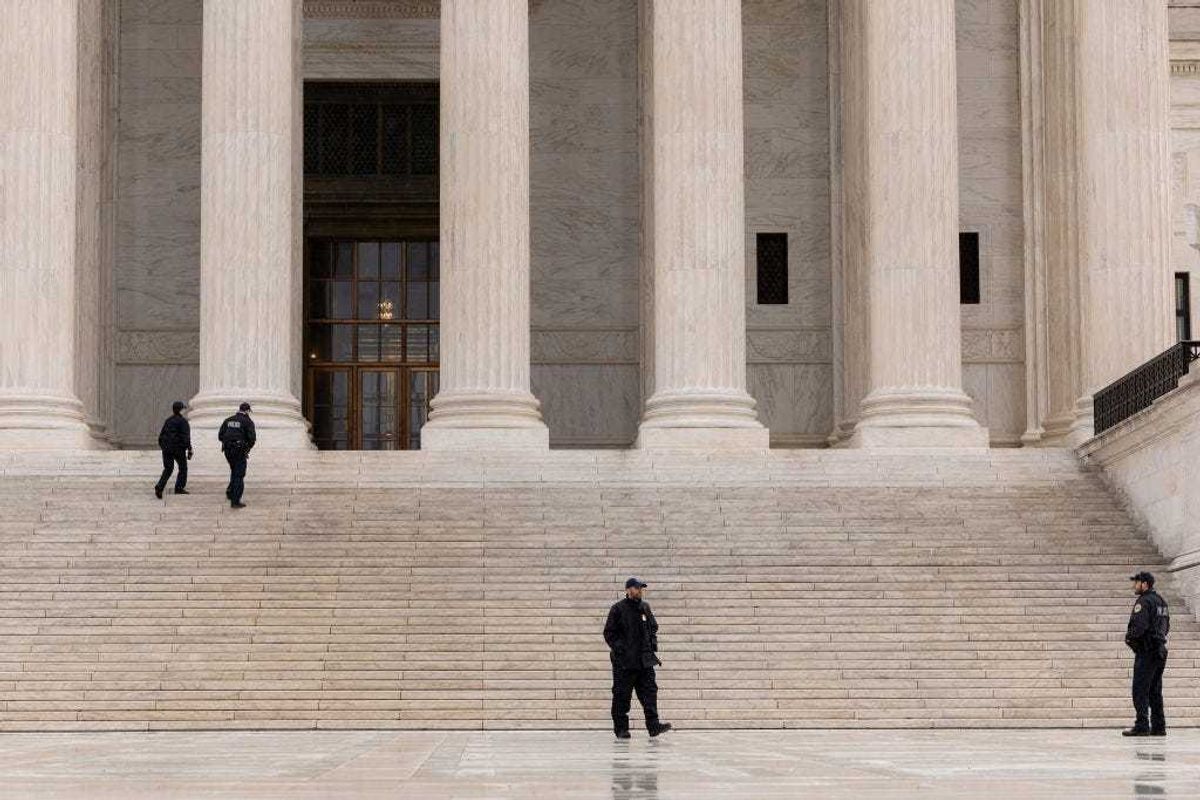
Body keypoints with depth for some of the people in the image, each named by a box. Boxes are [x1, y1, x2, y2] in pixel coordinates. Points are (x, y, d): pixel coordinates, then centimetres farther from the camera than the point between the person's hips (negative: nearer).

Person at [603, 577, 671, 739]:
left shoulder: (645, 607, 11)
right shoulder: (618, 609, -4)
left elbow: (653, 628, 21)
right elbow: (609, 633, -3)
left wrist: (653, 647, 9)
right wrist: (618, 649, -10)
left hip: (645, 659, 5)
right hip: (624, 661, -5)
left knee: (649, 691, -4)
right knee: (621, 695, 1)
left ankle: (653, 725, -8)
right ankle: (621, 729, 8)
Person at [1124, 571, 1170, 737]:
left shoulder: (1144, 602, -13)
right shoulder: (1161, 601, 16)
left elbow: (1139, 625, -22)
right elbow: (1166, 626, 22)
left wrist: (1129, 636, -5)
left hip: (1146, 652, -9)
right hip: (1160, 650, 9)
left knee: (1140, 690, -7)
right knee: (1155, 691, 12)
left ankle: (1142, 726, -11)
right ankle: (1158, 726, 11)